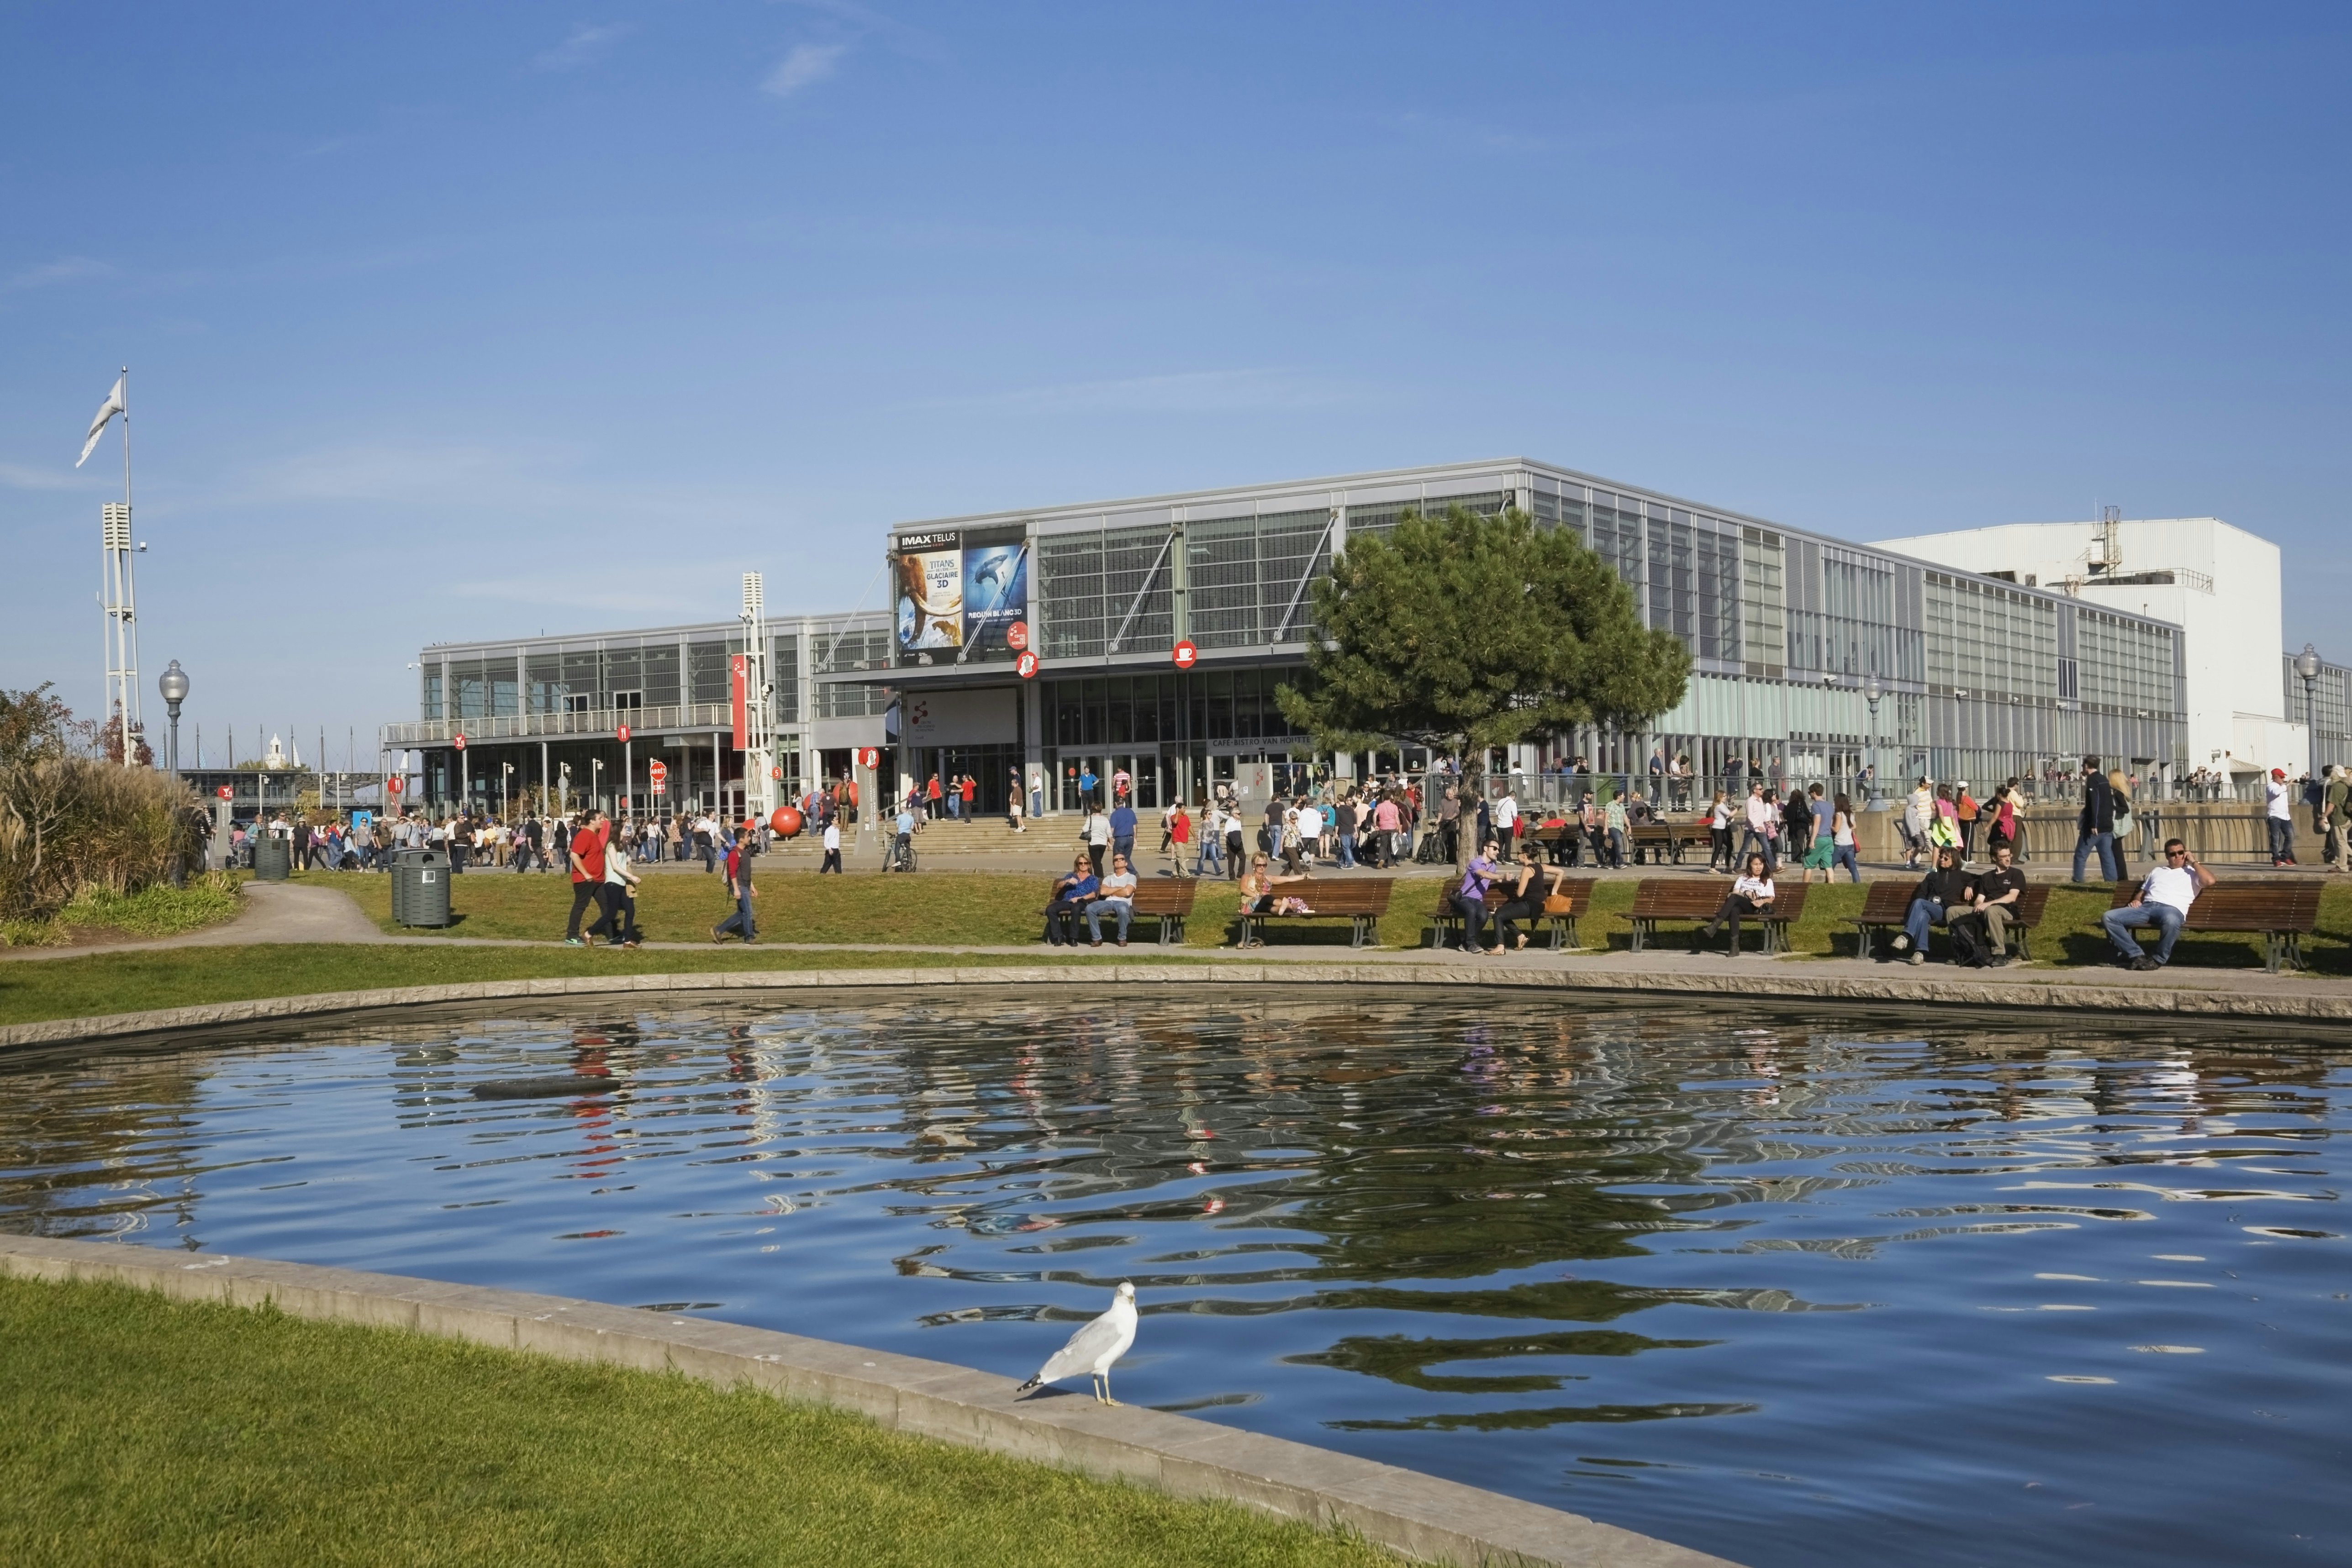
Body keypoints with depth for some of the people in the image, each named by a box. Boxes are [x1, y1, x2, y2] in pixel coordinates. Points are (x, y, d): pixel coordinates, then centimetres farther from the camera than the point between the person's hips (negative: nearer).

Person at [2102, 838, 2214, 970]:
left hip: (2172, 908, -4)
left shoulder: (2192, 872, 20)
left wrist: (2194, 862, 10)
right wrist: (2137, 900, 10)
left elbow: (2210, 881, -1)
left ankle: (2158, 959, -22)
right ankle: (2137, 955, -22)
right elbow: (2142, 892, 34)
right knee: (2108, 917, -19)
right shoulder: (2157, 871, 34)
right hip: (2146, 907, 4)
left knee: (2171, 920, -45)